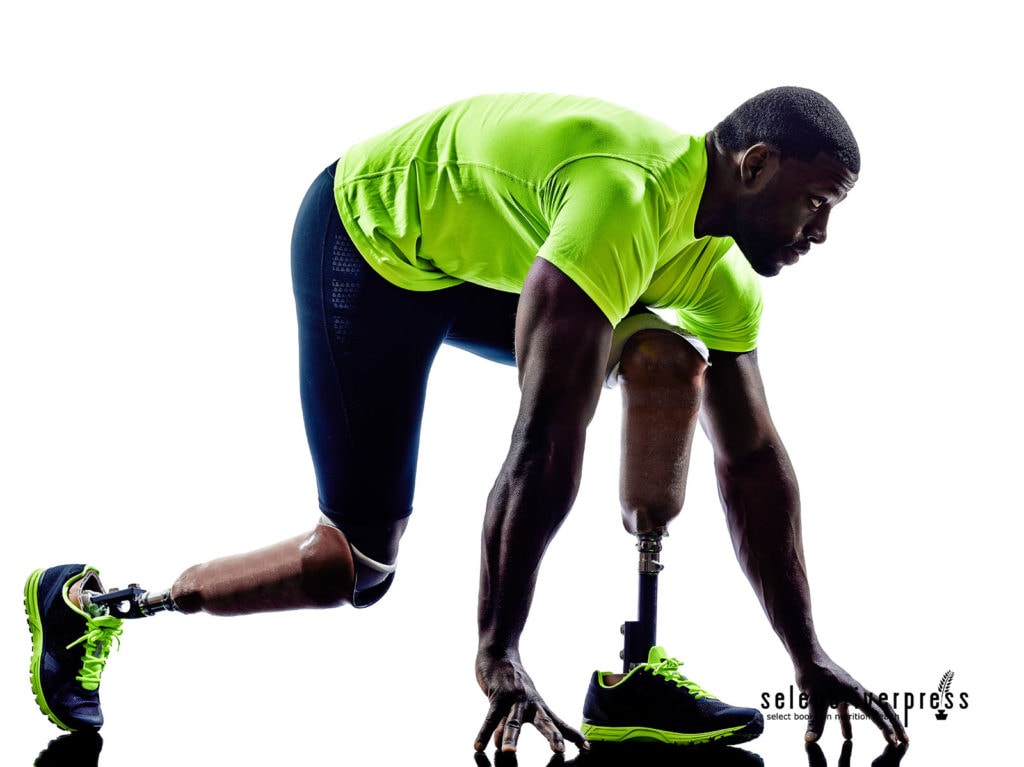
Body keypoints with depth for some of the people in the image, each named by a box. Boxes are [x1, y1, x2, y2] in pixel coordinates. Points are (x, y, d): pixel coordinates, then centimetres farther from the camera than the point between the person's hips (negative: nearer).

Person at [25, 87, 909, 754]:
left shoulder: (720, 266, -8)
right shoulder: (627, 199, -36)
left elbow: (753, 463, -1)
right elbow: (545, 437, -40)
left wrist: (809, 656, -2)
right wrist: (498, 655, -38)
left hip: (487, 250, 8)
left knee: (671, 362, -12)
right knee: (359, 564, -8)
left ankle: (634, 674, -7)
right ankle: (83, 603, 10)